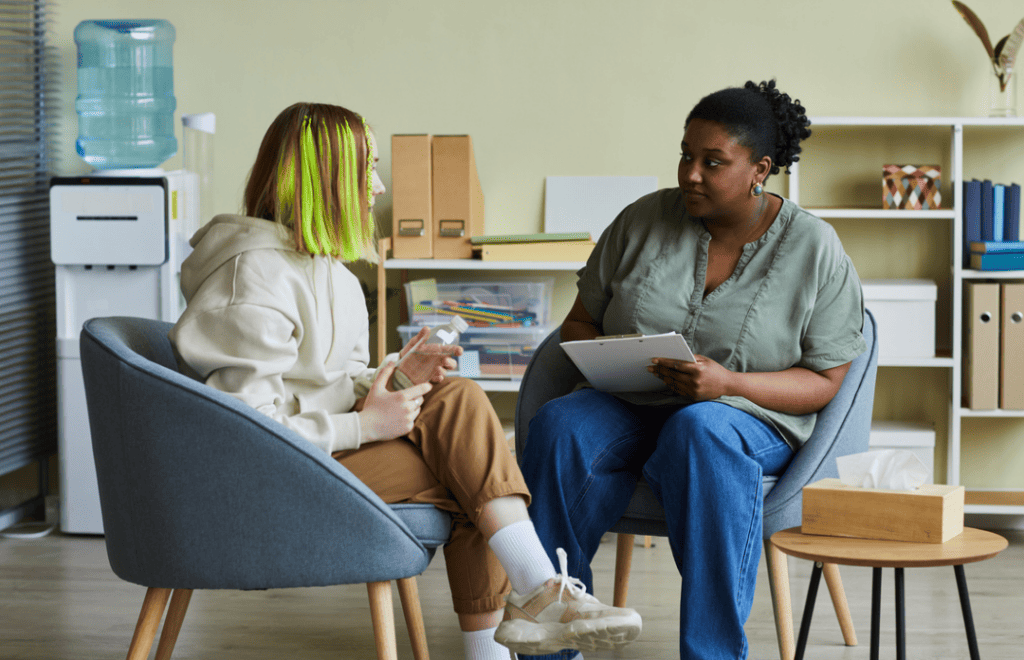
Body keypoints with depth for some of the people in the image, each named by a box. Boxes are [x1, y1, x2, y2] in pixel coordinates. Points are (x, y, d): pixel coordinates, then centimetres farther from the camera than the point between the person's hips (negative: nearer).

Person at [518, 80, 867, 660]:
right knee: (559, 427, -30)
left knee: (698, 430, -39)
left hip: (750, 417, -3)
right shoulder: (644, 220, 5)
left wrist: (728, 384, -19)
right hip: (629, 410, 3)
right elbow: (579, 323, 14)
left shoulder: (815, 249, -2)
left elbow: (822, 382, -2)